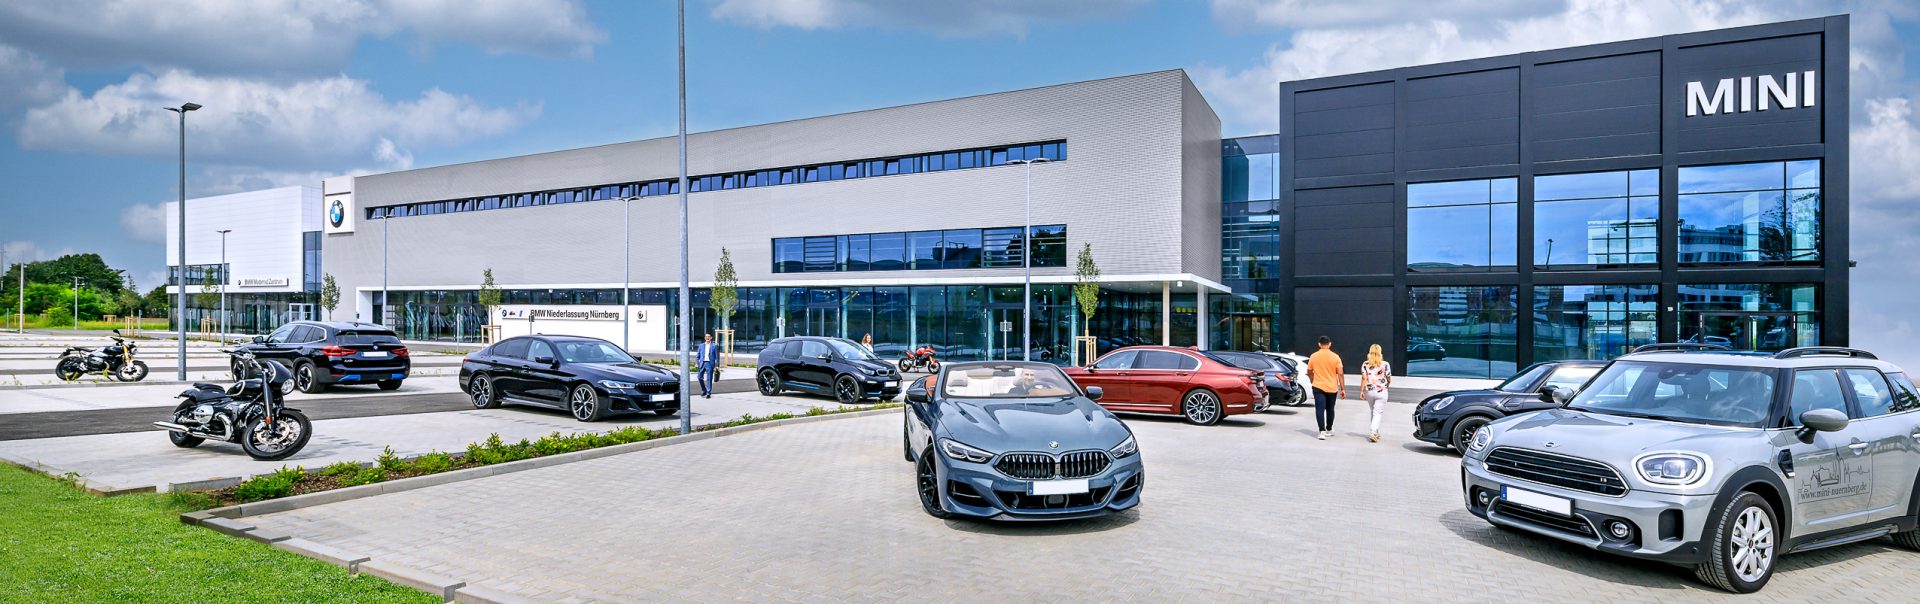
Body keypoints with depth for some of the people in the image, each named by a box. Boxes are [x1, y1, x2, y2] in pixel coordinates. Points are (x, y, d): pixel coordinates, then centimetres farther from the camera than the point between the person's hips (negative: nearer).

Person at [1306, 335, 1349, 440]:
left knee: (1320, 409, -3)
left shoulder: (1313, 356, -3)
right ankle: (1329, 430, 30)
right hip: (1332, 388, 1)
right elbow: (1340, 374, -6)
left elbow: (1309, 372, 7)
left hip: (1318, 387, -1)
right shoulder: (1335, 357, -6)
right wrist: (1343, 388, 0)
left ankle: (1322, 431, -16)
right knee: (1330, 409, 17)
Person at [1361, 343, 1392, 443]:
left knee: (1373, 412, 19)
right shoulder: (1385, 364, -4)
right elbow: (1389, 379, 4)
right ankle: (1373, 433, -16)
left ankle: (1375, 432, 26)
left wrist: (1362, 391, -3)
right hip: (1381, 391, -2)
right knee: (1378, 413, -2)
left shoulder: (1365, 364, -2)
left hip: (1369, 391, 2)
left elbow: (1364, 378, -7)